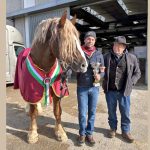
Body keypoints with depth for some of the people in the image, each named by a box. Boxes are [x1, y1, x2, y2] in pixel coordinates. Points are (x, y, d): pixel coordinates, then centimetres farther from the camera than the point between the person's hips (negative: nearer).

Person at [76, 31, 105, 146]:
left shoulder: (99, 54, 4)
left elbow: (103, 71, 6)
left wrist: (100, 75, -15)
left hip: (95, 87, 2)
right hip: (82, 88, -2)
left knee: (92, 112, 12)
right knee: (82, 113, 6)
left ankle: (89, 133, 31)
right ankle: (82, 133, 28)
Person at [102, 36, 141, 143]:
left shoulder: (132, 58, 0)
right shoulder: (106, 57, 2)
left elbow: (137, 73, 7)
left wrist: (131, 83, -5)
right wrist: (104, 84, 1)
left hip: (124, 91, 0)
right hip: (110, 91, 1)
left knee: (125, 112, 10)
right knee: (111, 111, 15)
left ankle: (125, 131, 31)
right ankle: (113, 128, 36)